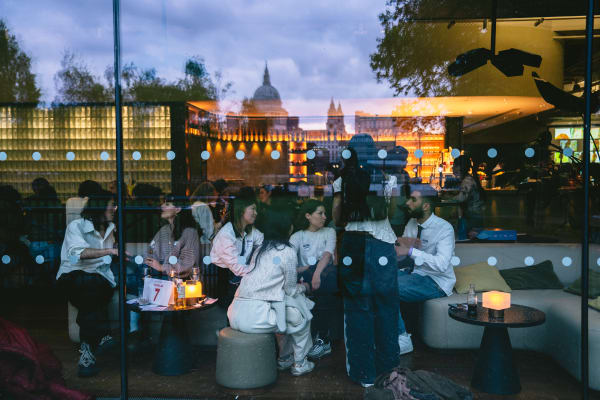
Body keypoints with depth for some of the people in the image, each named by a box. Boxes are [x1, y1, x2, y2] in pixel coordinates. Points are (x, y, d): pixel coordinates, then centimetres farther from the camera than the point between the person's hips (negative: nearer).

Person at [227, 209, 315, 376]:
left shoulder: (261, 249, 15)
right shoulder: (288, 252, -7)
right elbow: (291, 290, 2)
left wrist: (298, 284, 33)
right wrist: (304, 287, 22)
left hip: (236, 314, 8)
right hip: (255, 317, -7)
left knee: (285, 310, 29)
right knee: (300, 315, 15)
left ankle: (284, 359, 39)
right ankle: (299, 364, 26)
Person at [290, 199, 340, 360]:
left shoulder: (329, 232, 15)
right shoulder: (298, 236, 14)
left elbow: (327, 254, -4)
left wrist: (317, 273, -22)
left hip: (326, 274, 1)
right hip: (306, 279, 0)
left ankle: (322, 339, -17)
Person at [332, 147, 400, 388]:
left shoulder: (342, 182, -1)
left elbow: (337, 219, 6)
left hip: (353, 246, 0)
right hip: (381, 245, 0)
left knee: (358, 309, 9)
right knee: (385, 307, 14)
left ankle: (364, 373, 16)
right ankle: (387, 366, 26)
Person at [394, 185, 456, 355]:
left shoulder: (444, 229, -15)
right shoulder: (412, 223, 7)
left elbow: (442, 264, -29)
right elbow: (398, 255, 10)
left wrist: (411, 251, -29)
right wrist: (400, 243, -12)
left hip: (436, 282, -7)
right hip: (413, 273, 8)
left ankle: (402, 339, -10)